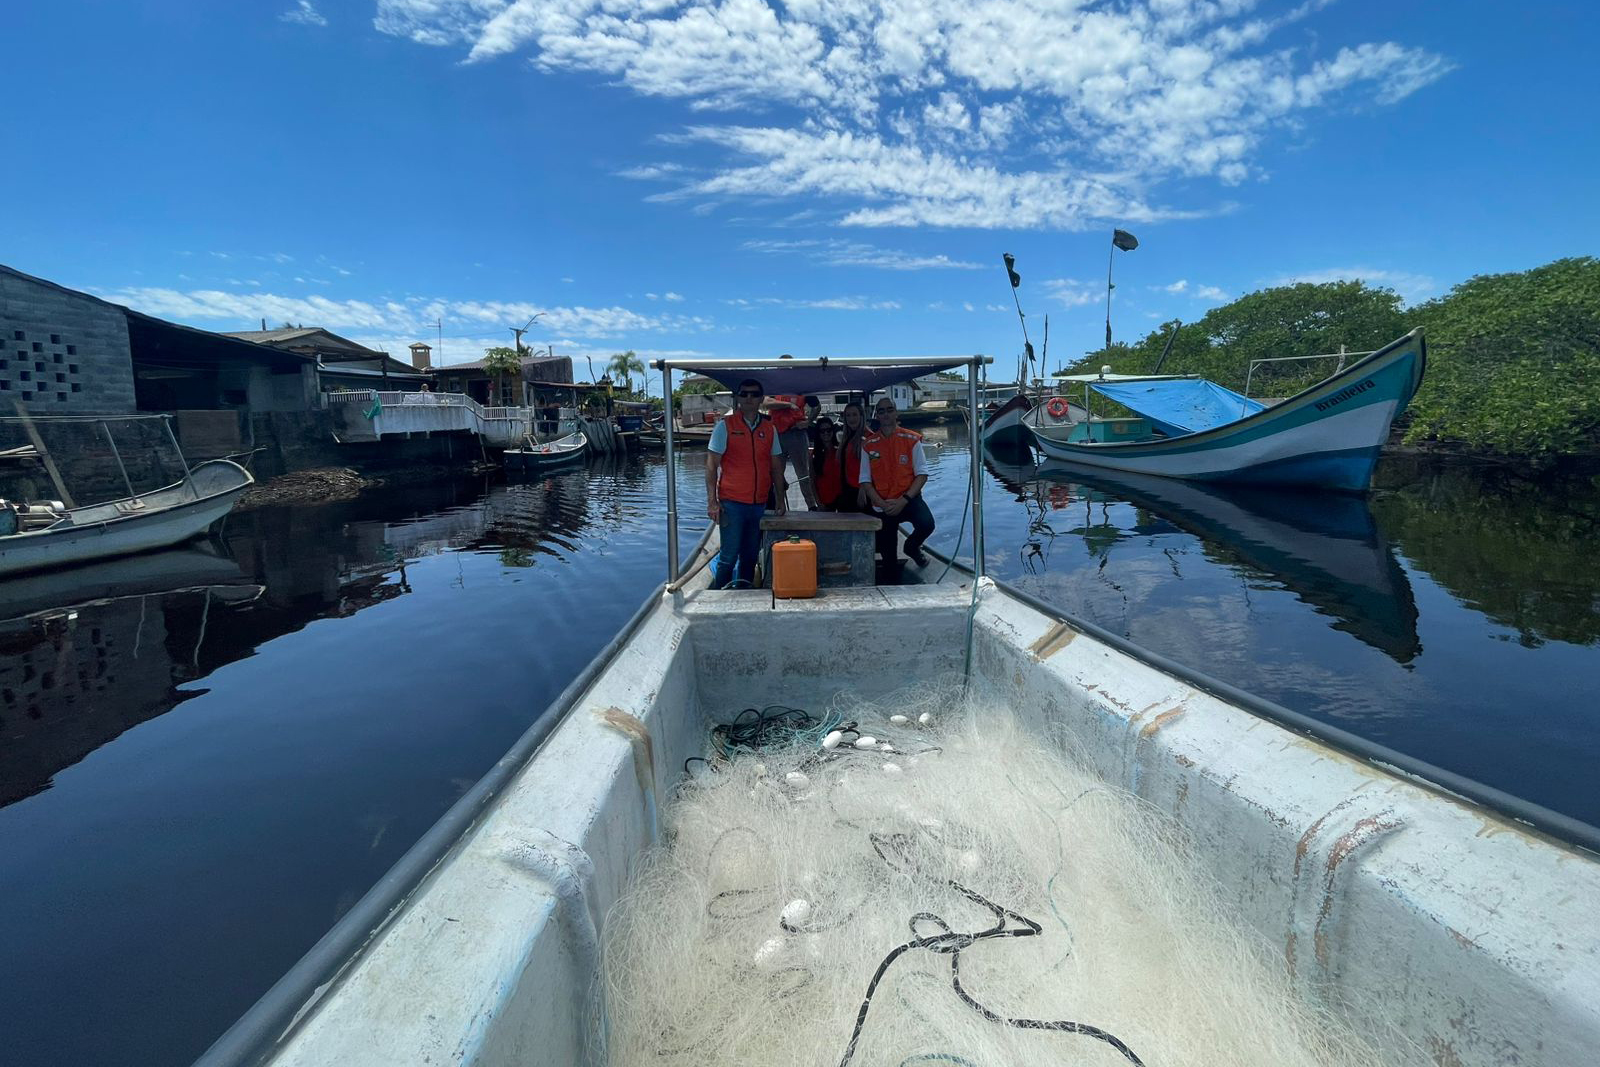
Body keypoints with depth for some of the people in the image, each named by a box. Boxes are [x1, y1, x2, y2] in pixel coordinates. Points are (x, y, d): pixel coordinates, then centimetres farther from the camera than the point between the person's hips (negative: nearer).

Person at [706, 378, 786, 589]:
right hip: (732, 503, -4)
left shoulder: (769, 428, 10)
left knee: (750, 556, 11)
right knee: (729, 556, -4)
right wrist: (712, 501, -11)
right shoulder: (725, 425, -2)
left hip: (759, 504, 4)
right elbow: (711, 465, -4)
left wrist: (780, 498, 10)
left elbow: (776, 466, 15)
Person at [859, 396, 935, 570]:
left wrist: (903, 500, -17)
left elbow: (922, 474, -5)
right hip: (881, 507, 1)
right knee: (889, 562, 0)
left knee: (926, 524, -30)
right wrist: (883, 505, -14)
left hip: (908, 500, -1)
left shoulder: (911, 440, -2)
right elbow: (865, 481, 0)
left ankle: (912, 547, 2)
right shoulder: (868, 445, 1)